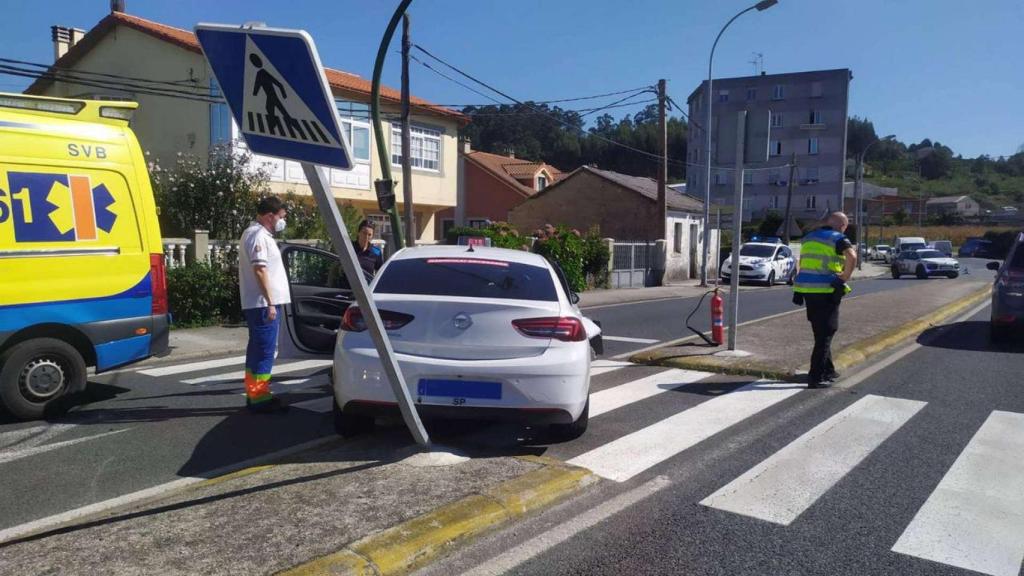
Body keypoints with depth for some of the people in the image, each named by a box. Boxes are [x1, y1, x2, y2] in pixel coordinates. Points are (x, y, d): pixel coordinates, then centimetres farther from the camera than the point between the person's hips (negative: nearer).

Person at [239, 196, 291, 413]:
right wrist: (270, 303, -23)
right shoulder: (259, 235, -14)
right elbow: (260, 271, -22)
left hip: (257, 304, 11)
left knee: (257, 350, 15)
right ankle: (259, 398, -2)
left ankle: (254, 394, 22)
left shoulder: (255, 233, 19)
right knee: (264, 351, -7)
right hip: (263, 304, -11)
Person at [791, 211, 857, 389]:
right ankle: (815, 377, -4)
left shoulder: (809, 238, 17)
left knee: (820, 332, 19)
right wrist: (845, 278, -14)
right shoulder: (838, 239, -6)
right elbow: (852, 257, -24)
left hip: (806, 289, 7)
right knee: (825, 334, -1)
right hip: (826, 290, -7)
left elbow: (801, 264, 23)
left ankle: (828, 371, 29)